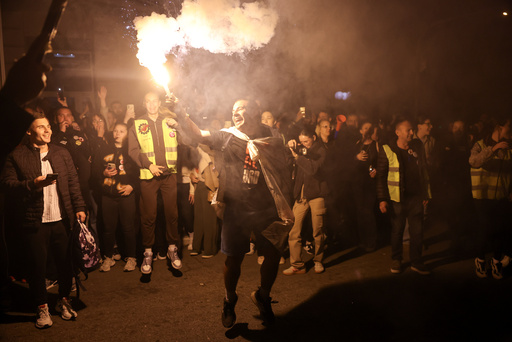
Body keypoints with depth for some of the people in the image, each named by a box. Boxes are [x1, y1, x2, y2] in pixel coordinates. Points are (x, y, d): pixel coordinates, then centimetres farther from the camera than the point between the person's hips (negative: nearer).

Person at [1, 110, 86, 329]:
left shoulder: (61, 153, 10)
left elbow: (73, 182, 9)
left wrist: (79, 208, 3)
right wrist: (33, 184, -20)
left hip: (62, 220, 3)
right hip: (34, 222, -3)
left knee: (65, 262, 9)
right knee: (38, 266, 6)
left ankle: (64, 300, 30)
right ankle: (42, 307, 24)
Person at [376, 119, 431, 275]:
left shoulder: (417, 147, 7)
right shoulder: (387, 150, -6)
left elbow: (424, 172, 14)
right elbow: (381, 176, -5)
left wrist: (425, 195, 12)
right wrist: (382, 199, -10)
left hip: (416, 197, 3)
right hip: (397, 198, -3)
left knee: (417, 231, 5)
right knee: (397, 230, 8)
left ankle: (416, 262, 20)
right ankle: (396, 260, 26)